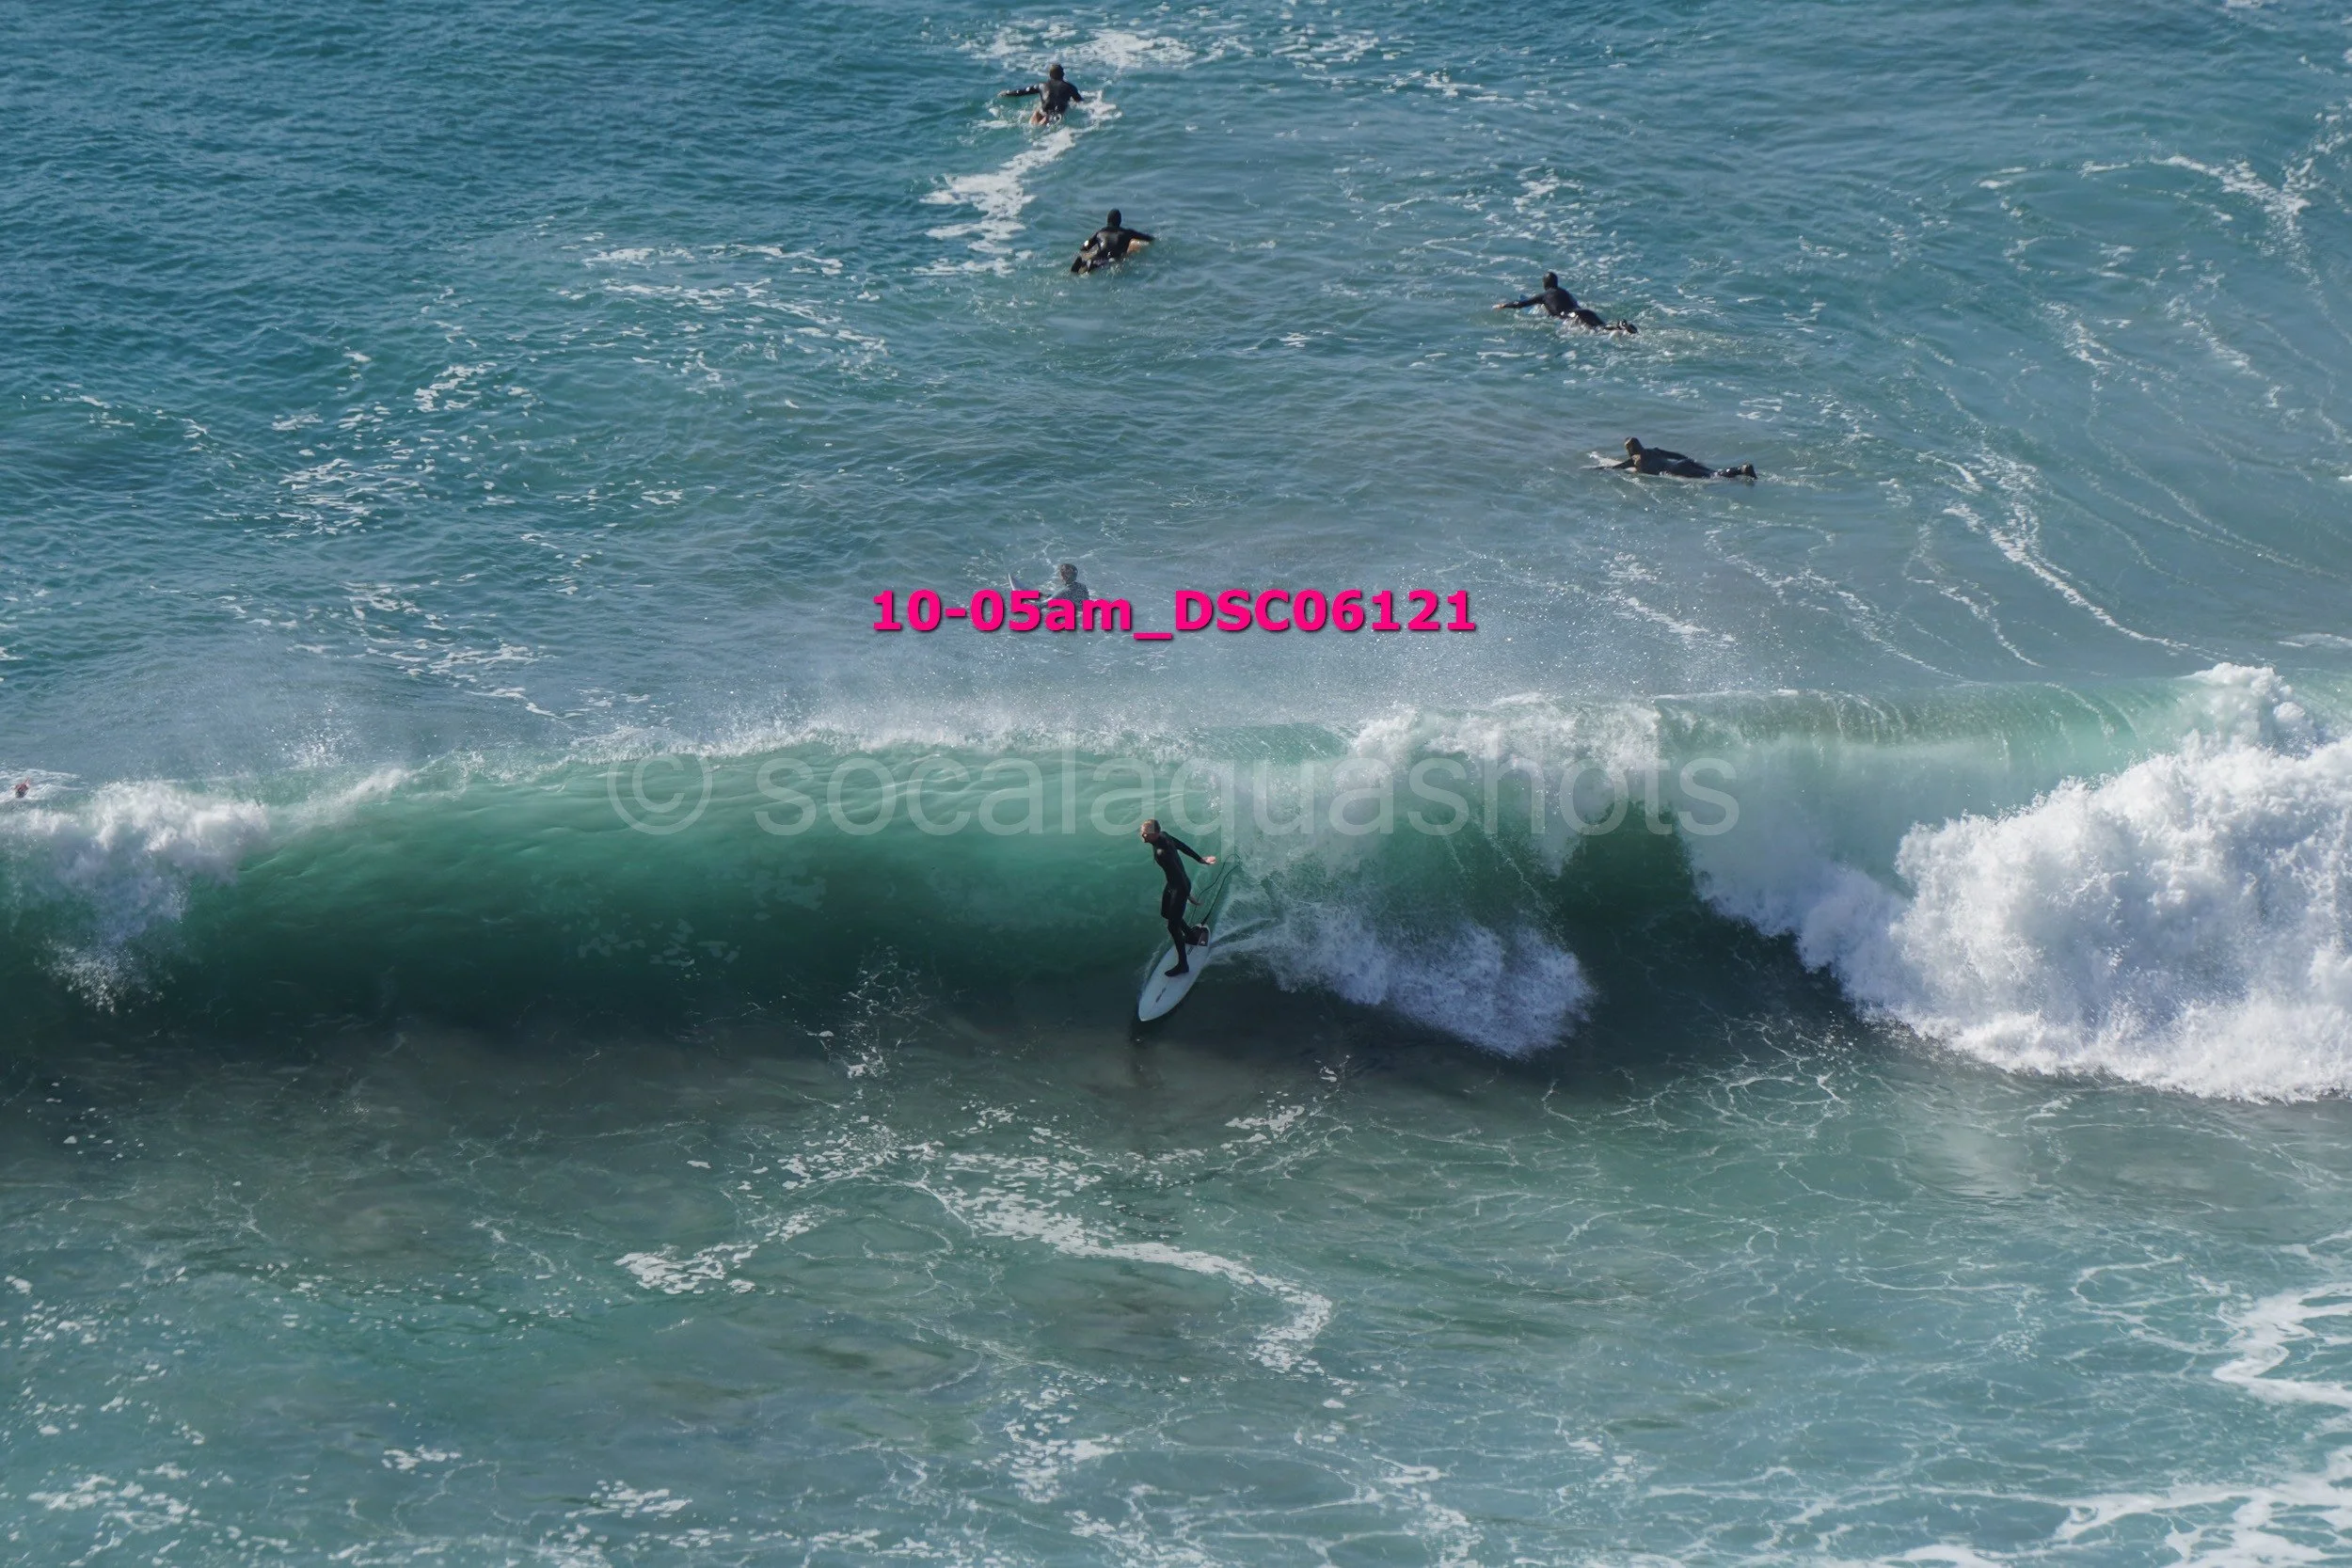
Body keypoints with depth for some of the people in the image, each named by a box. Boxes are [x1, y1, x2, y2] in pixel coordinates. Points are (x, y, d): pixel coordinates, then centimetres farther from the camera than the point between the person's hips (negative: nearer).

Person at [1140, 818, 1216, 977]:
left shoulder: (1162, 852, -36)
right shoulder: (1164, 836, -9)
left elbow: (1177, 874, -31)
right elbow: (1183, 847, 5)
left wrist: (1188, 895, -24)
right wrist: (1201, 859, 17)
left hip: (1180, 887, -10)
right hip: (1172, 884, 10)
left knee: (1173, 926, 0)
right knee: (1166, 913, 29)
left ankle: (1183, 965, 13)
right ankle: (1192, 934, 50)